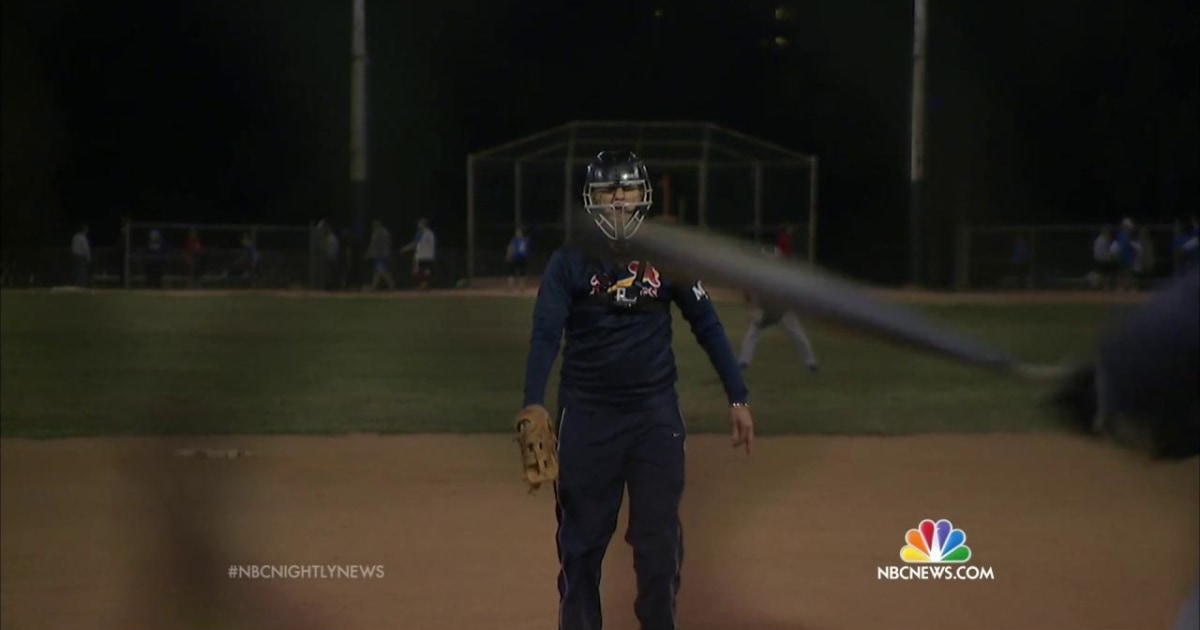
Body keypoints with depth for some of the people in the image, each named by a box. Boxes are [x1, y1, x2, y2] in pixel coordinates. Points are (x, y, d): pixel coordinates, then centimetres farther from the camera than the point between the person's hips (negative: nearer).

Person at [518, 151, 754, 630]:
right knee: (581, 541, 5)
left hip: (656, 413, 1)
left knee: (660, 540, 4)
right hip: (586, 415, -1)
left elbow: (706, 324, 5)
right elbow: (546, 332, -14)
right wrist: (534, 404, -29)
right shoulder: (569, 261, -4)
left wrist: (737, 398, 0)